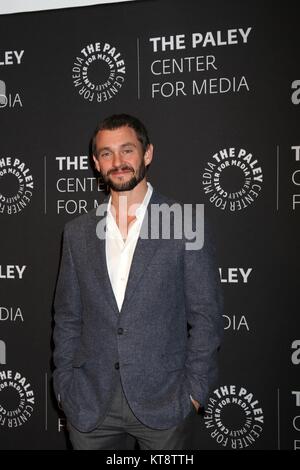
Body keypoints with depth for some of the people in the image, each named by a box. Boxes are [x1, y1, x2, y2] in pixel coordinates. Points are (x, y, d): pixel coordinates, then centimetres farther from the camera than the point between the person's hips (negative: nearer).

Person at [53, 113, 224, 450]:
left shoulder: (186, 224, -5)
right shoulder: (77, 231, 5)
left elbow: (205, 316, -4)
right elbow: (67, 318, 9)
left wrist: (194, 391, -8)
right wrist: (64, 387, 5)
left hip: (164, 403, -2)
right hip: (89, 404, 3)